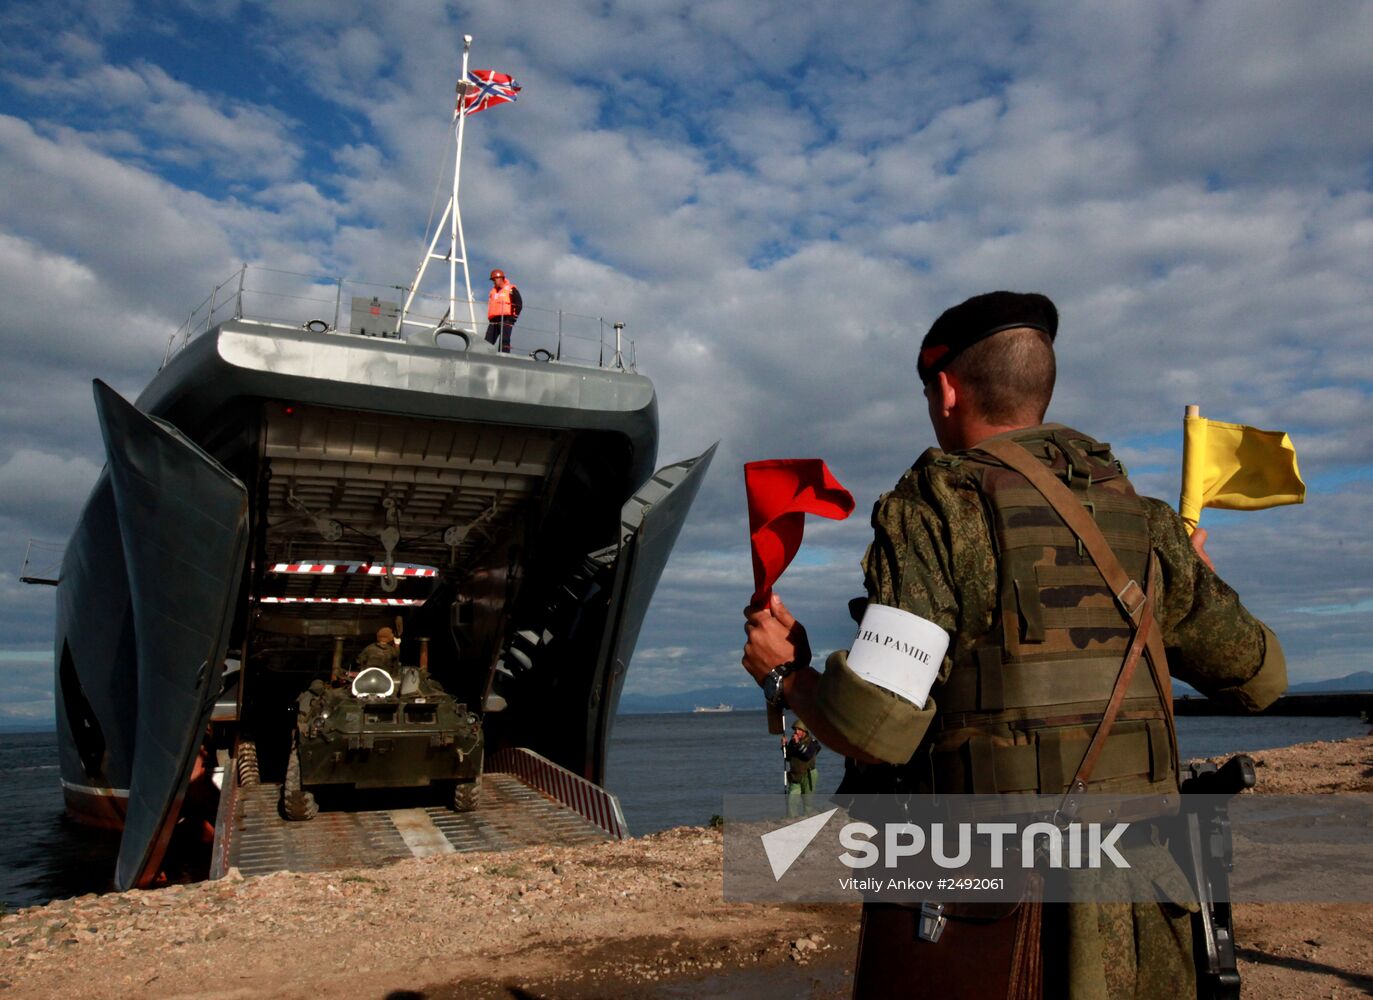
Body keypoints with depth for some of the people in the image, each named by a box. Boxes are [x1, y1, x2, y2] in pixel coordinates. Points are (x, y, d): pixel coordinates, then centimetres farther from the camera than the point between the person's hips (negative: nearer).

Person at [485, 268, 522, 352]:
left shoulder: (511, 289, 5)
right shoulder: (493, 291, 25)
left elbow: (519, 304, -2)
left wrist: (514, 316, -10)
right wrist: (490, 318, 18)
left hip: (505, 319, -7)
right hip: (494, 320, 7)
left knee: (504, 340, -14)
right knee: (488, 341, -2)